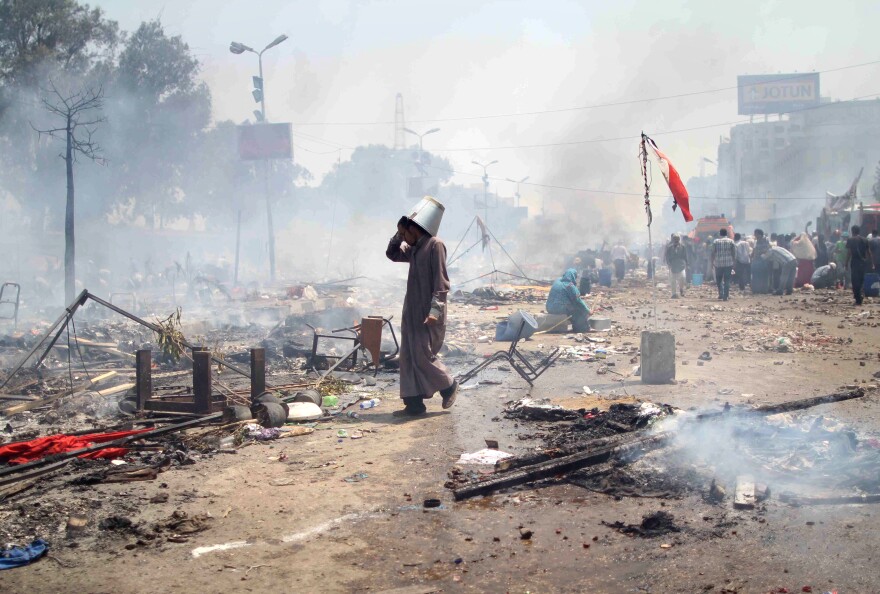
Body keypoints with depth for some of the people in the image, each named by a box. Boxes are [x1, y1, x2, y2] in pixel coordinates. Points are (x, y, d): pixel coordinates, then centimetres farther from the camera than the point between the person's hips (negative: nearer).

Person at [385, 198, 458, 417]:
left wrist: (435, 310, -23)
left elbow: (441, 281, -17)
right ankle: (414, 403, 8)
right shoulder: (414, 249, 14)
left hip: (428, 314, -9)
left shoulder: (435, 245, -12)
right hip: (412, 312, 9)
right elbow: (392, 254, 28)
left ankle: (449, 386, 14)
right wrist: (398, 235, 11)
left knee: (423, 355, -8)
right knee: (409, 358, 5)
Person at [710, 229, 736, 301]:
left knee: (719, 280, 13)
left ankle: (721, 294, 4)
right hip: (728, 263, 0)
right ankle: (725, 296, -3)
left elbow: (713, 253, 0)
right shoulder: (731, 241, 2)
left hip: (718, 263, 0)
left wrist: (712, 262, 8)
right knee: (727, 280, 2)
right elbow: (734, 252, 0)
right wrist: (734, 261, 8)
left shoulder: (716, 241, 1)